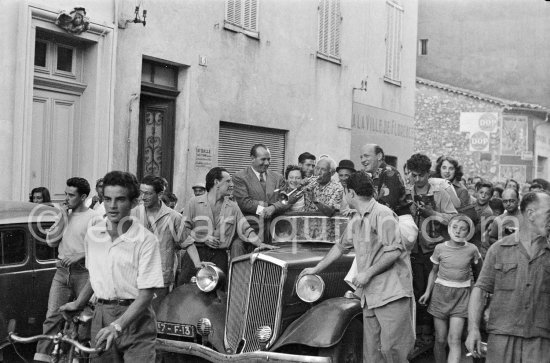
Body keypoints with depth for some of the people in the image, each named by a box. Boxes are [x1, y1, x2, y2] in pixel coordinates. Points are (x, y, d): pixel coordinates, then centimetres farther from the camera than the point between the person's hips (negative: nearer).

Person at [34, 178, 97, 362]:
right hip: (62, 271, 4)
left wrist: (79, 256, -18)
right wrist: (62, 219, -2)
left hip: (83, 273, -4)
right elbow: (51, 241, 6)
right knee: (51, 316, -3)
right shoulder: (64, 214, 11)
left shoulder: (93, 218, -6)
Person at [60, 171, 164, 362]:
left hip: (134, 317, -4)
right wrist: (78, 303, 21)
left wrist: (117, 326, -23)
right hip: (101, 315, 4)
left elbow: (146, 294, -15)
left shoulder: (146, 240, -13)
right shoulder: (93, 233, 4)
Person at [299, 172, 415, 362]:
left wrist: (368, 273, -14)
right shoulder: (355, 221, 17)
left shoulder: (383, 214, -10)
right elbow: (340, 247, 30)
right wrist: (316, 269, 33)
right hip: (370, 295, 8)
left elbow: (394, 251, -16)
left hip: (391, 293, -8)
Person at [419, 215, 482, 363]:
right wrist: (428, 291, 3)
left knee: (454, 340, -12)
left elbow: (478, 271, 12)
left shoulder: (472, 249, -5)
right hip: (440, 292, 1)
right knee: (440, 340, 4)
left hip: (461, 295, -1)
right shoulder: (440, 248, -3)